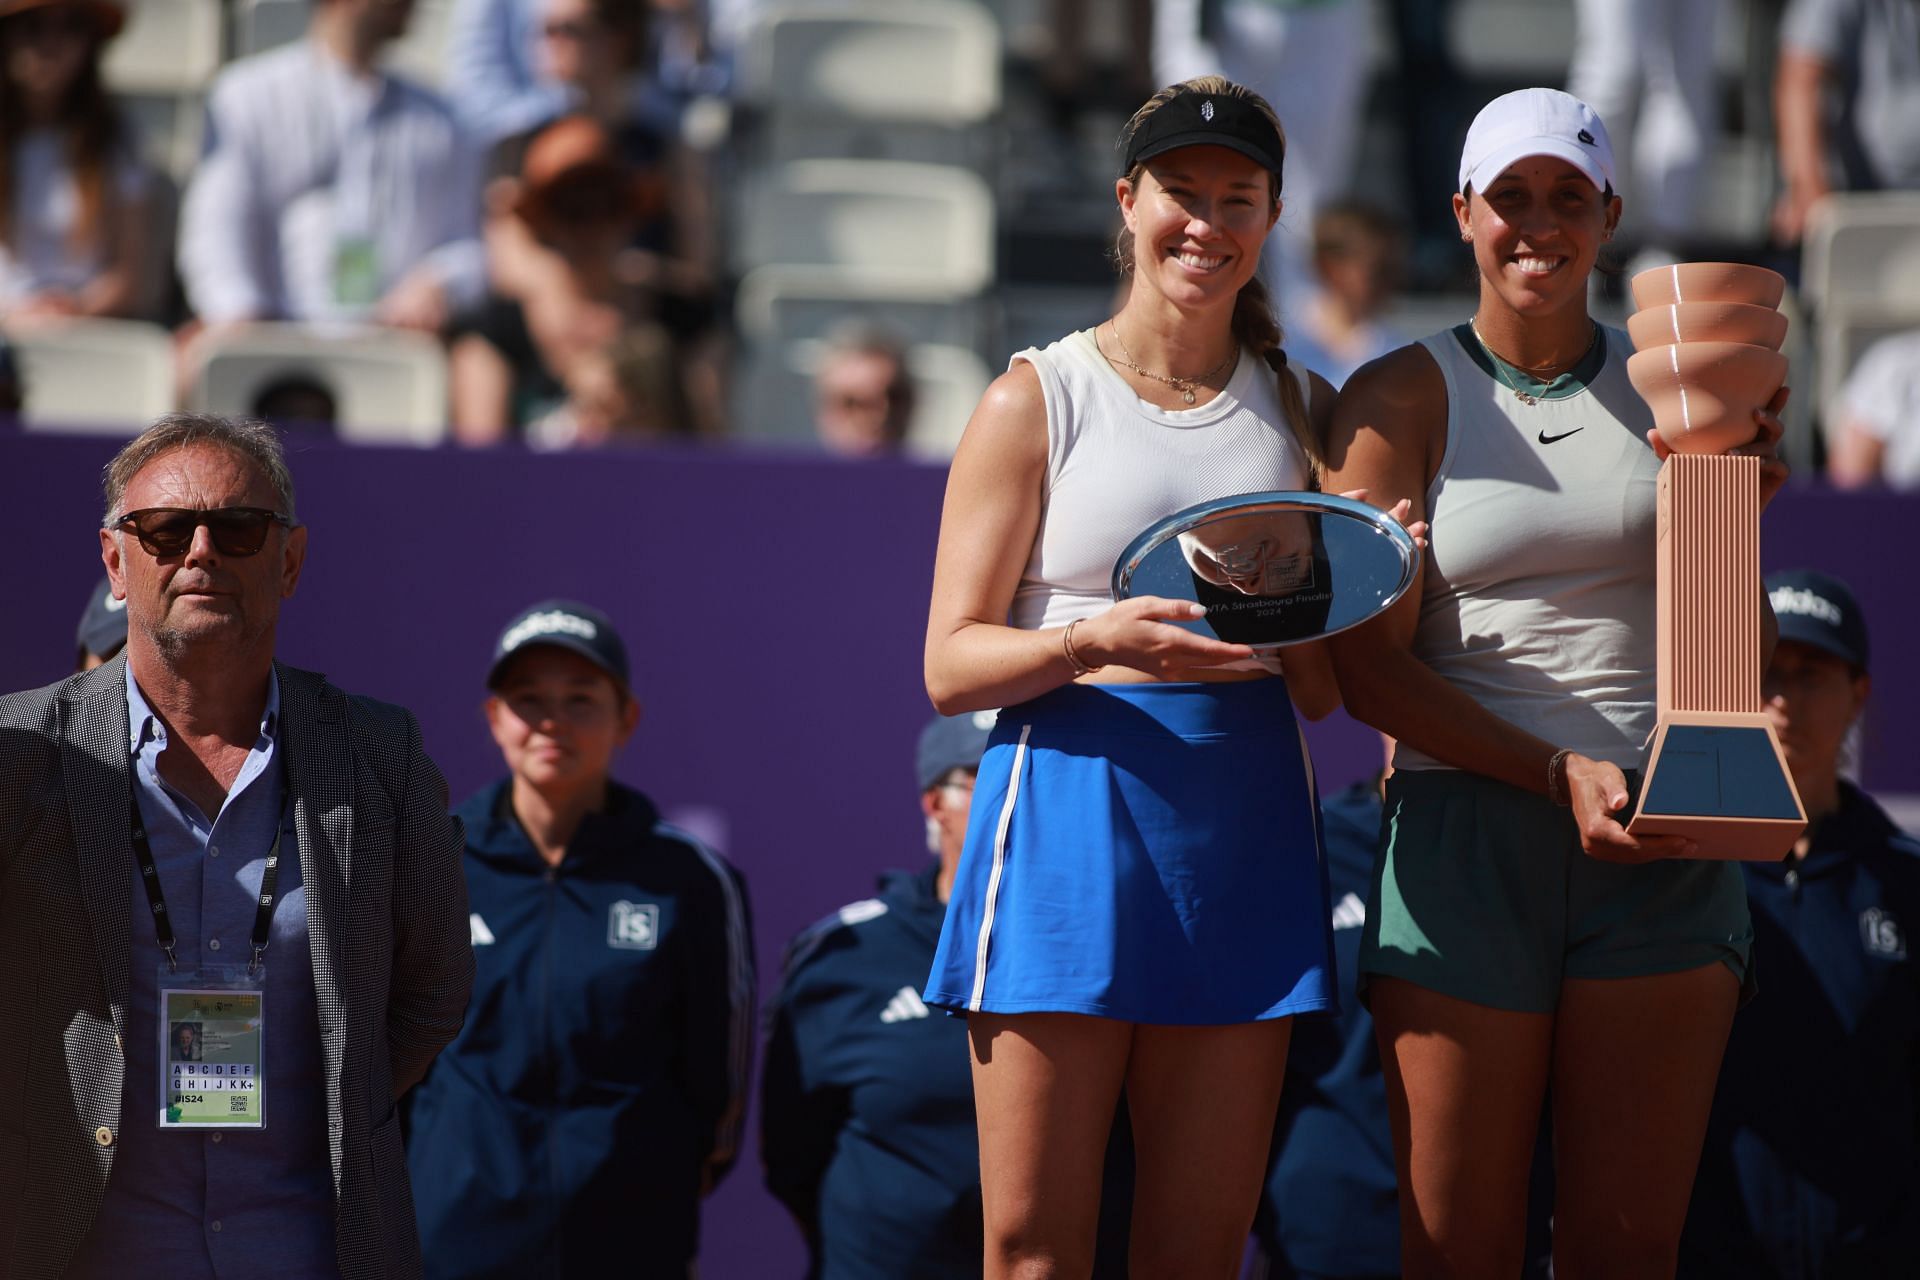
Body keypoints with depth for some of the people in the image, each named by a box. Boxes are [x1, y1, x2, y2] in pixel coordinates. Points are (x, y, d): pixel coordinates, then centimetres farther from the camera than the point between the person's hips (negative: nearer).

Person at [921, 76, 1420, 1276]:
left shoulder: (1304, 412, 15)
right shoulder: (1040, 399, 3)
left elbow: (1321, 692, 16)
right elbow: (952, 664, -1)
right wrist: (1095, 644, -19)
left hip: (1243, 821, 3)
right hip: (1072, 812, -3)